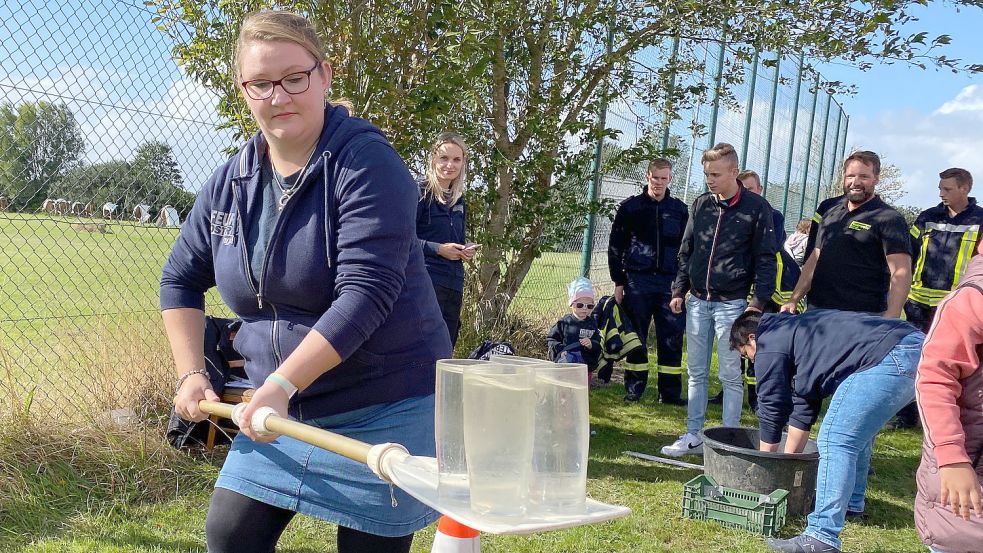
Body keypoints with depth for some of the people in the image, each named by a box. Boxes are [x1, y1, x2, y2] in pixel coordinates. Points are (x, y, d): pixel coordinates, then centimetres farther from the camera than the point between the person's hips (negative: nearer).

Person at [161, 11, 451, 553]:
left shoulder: (366, 164, -17)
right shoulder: (229, 183, 3)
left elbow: (365, 294, -26)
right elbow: (180, 279, 17)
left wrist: (281, 382, -28)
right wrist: (190, 373, 10)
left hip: (384, 410, -6)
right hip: (280, 405, 6)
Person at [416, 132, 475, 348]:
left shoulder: (459, 200, 17)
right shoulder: (420, 192, -5)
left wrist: (466, 250, 5)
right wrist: (439, 249, -16)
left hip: (454, 284, 8)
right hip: (426, 280, -7)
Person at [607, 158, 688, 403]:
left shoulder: (679, 209, 10)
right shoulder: (631, 207, 3)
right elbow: (615, 246, 4)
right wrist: (618, 281, -1)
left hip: (670, 282, 2)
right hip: (637, 280, -1)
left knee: (672, 339, 1)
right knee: (636, 338, 4)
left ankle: (670, 393, 10)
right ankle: (633, 390, 14)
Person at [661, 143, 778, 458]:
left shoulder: (756, 208, -5)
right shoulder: (701, 204, 9)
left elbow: (766, 260, -4)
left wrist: (759, 301, -10)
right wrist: (679, 289, 8)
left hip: (731, 303, -5)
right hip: (697, 302, 5)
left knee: (730, 375, 2)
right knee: (696, 372, 10)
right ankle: (693, 436, 18)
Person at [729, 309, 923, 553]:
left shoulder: (769, 344, 4)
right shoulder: (794, 330, 31)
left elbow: (772, 409, 8)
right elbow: (804, 404, 34)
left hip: (889, 357, -11)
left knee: (835, 440, -11)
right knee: (858, 430, 28)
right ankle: (852, 504, 42)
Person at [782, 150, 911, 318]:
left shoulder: (888, 219, -6)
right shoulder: (831, 214, 15)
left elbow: (901, 272, -15)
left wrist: (890, 319, -26)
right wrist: (793, 300, 12)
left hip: (862, 319, -6)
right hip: (816, 312, 6)